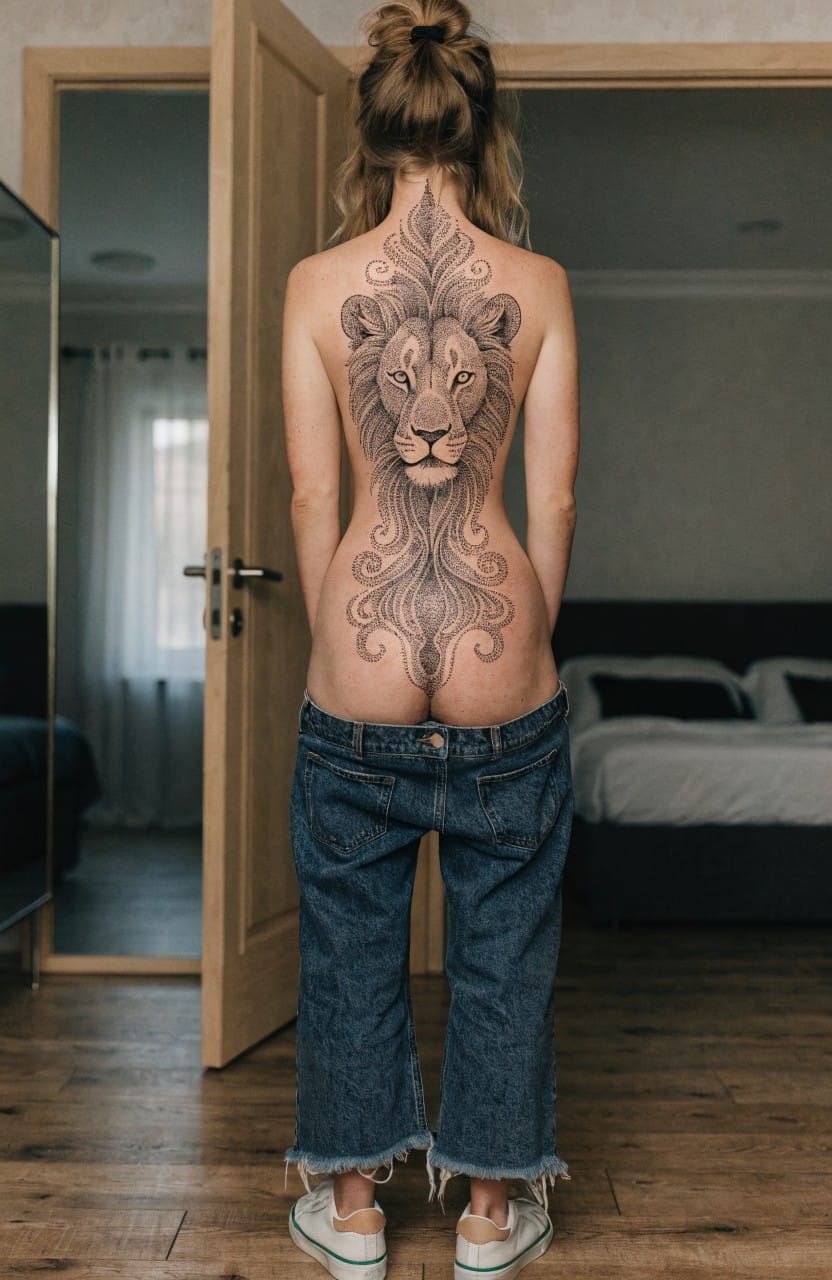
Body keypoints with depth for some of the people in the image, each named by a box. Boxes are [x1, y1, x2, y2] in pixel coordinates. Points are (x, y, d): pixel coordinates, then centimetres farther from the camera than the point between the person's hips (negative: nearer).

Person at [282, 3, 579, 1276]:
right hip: (502, 671, 1)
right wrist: (529, 643, 11)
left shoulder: (317, 283, -3)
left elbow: (314, 495, -2)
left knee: (352, 941, 18)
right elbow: (552, 499, -1)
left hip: (359, 674, 0)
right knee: (503, 946, 18)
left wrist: (341, 648, 10)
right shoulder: (539, 284, -2)